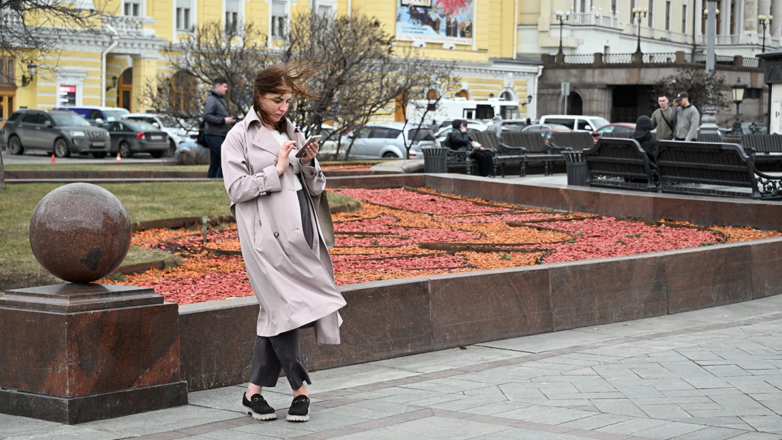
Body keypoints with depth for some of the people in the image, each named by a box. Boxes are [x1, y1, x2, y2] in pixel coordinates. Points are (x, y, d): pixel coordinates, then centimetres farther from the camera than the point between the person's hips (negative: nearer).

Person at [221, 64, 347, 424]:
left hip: (299, 230, 6)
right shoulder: (239, 137, 0)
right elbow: (236, 189, -8)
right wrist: (276, 170, -12)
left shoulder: (292, 133, 17)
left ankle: (254, 391, 11)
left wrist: (309, 164, -3)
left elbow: (316, 188, 16)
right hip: (267, 233, -6)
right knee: (283, 306, -9)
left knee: (274, 309, 5)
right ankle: (300, 389, 0)